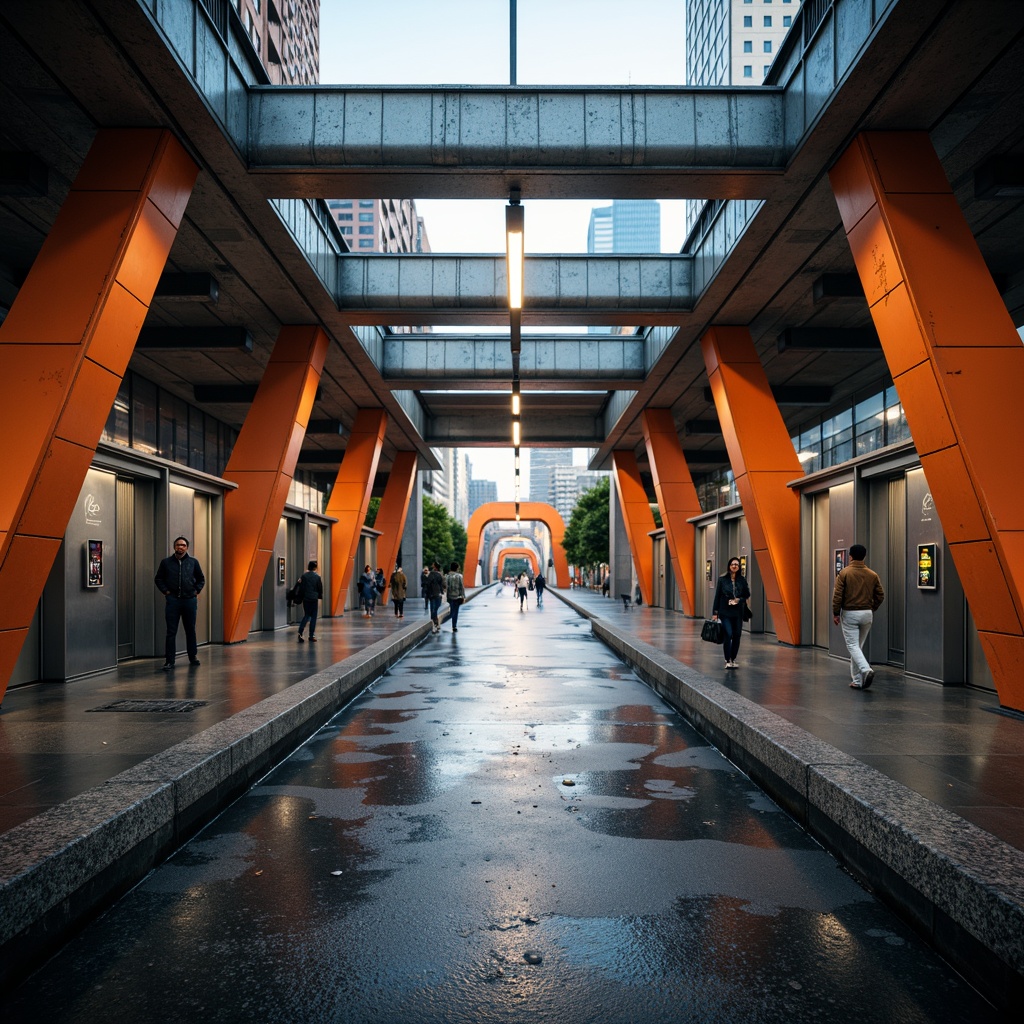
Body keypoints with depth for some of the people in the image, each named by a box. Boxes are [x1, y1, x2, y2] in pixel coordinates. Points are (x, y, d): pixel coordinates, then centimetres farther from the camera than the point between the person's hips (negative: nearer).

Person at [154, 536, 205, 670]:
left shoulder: (193, 562, 7)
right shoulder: (166, 562, 5)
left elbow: (201, 579, 16)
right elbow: (158, 579, 12)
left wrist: (196, 591, 4)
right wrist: (165, 591, 1)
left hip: (189, 600, 1)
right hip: (172, 600, -1)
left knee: (190, 630, 11)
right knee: (171, 632, -2)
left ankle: (193, 657, 23)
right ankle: (169, 661, 0)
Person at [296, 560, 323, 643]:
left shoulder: (303, 576, -2)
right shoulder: (317, 577, -4)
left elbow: (301, 587, 0)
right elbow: (320, 588, 2)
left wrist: (300, 597, 12)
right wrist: (320, 596, 17)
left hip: (305, 598, 2)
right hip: (314, 598, -2)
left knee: (306, 615, 13)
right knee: (313, 617, 5)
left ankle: (300, 632, -6)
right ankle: (312, 636, 4)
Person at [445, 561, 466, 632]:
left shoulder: (447, 576, 0)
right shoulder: (459, 576, -9)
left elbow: (446, 587, 2)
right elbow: (462, 587, -9)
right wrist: (463, 597, -4)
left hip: (450, 596, 3)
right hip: (457, 596, -3)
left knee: (453, 611, 17)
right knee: (455, 611, 3)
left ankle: (454, 626, 21)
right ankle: (454, 626, 0)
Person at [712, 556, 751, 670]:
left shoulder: (742, 579, 4)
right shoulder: (722, 579, -2)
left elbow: (747, 594, 11)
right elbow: (717, 596, -1)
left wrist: (740, 599, -10)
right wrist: (715, 612, -3)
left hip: (738, 612, 3)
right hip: (725, 611, -3)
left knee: (737, 636, 5)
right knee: (728, 635, -12)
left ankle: (733, 659, 19)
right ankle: (727, 660, -1)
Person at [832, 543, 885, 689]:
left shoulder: (844, 573, -9)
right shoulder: (872, 575, 2)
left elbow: (837, 595, -12)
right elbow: (880, 595, 5)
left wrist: (836, 613, -2)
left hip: (849, 614, -4)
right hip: (867, 614, 4)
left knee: (853, 646, -1)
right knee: (858, 646, 14)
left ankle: (866, 669, -26)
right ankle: (857, 681, 17)